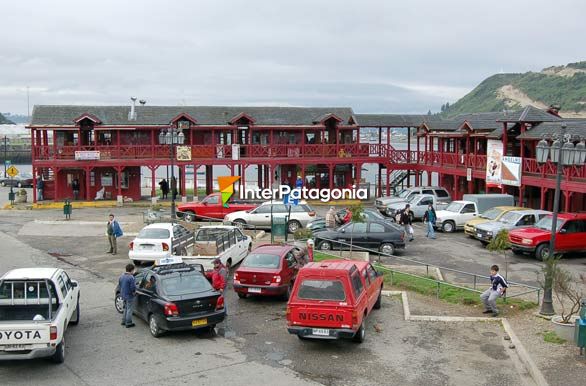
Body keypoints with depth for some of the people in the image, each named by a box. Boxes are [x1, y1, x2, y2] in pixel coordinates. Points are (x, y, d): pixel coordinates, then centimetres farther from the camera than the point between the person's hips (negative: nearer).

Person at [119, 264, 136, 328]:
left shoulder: (121, 276, 3)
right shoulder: (131, 277, -23)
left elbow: (119, 285, 13)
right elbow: (133, 287, -23)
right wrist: (134, 292, -4)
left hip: (123, 295, 8)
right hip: (129, 296, -8)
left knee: (126, 308, 23)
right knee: (129, 309, 3)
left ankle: (123, 321, 30)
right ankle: (128, 323, 10)